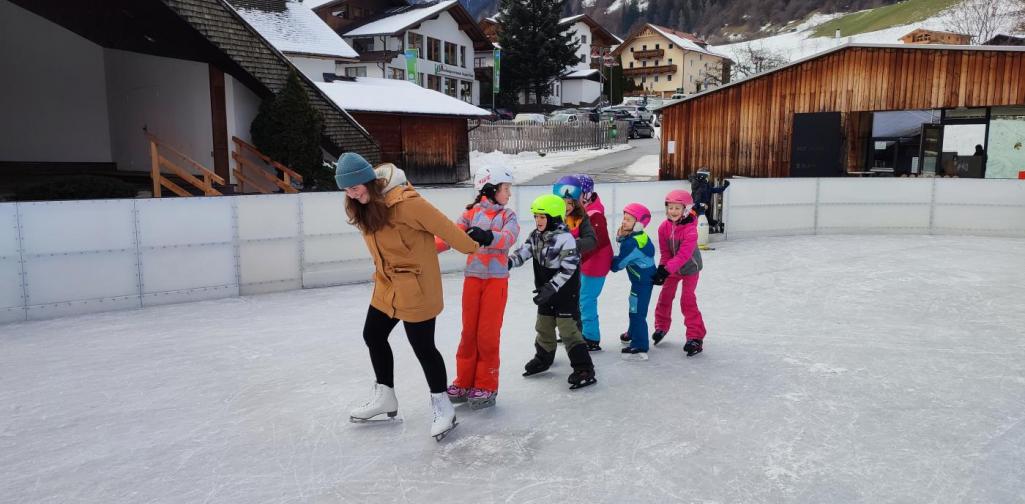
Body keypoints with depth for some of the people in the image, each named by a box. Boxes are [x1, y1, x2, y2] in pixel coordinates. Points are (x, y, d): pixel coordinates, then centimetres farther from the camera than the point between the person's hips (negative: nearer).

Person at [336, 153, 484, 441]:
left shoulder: (404, 201, -25)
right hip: (387, 285, 9)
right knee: (373, 336, 17)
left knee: (423, 346, 0)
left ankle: (442, 406, 19)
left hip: (415, 287, -9)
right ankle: (385, 397, 37)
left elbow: (442, 226, -18)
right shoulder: (363, 205, 2)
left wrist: (471, 248, -8)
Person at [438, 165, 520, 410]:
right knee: (469, 332, 8)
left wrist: (488, 236, -40)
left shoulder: (508, 216, 1)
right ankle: (464, 382, 21)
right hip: (472, 278, 2)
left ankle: (486, 387, 12)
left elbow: (508, 239, -19)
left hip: (497, 279, -1)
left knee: (488, 334, 1)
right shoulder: (471, 213, 4)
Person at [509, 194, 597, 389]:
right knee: (544, 327, 19)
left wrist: (551, 287, -25)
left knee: (568, 329, -8)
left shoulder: (565, 239, -21)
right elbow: (523, 252, 0)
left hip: (565, 292, -8)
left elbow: (567, 269, -22)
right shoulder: (535, 236, 2)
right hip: (546, 291, 8)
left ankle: (584, 369, -3)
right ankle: (543, 358, 41)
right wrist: (508, 262, -19)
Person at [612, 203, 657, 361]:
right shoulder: (640, 236, 4)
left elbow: (618, 264, -19)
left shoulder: (631, 243, -26)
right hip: (645, 278, 11)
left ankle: (640, 348, -3)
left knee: (637, 313, -7)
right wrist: (621, 237, -10)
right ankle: (633, 335, 45)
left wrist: (611, 262, 2)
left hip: (642, 282, -11)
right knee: (635, 309, 26)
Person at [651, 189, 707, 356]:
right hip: (671, 267, 5)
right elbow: (665, 252, -8)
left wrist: (666, 270, -39)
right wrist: (662, 268, -21)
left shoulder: (690, 229, -31)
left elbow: (683, 255, -34)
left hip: (689, 267, -5)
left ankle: (695, 337, -1)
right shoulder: (664, 227, -14)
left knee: (688, 301, -10)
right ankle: (661, 326, 36)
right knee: (665, 296, 14)